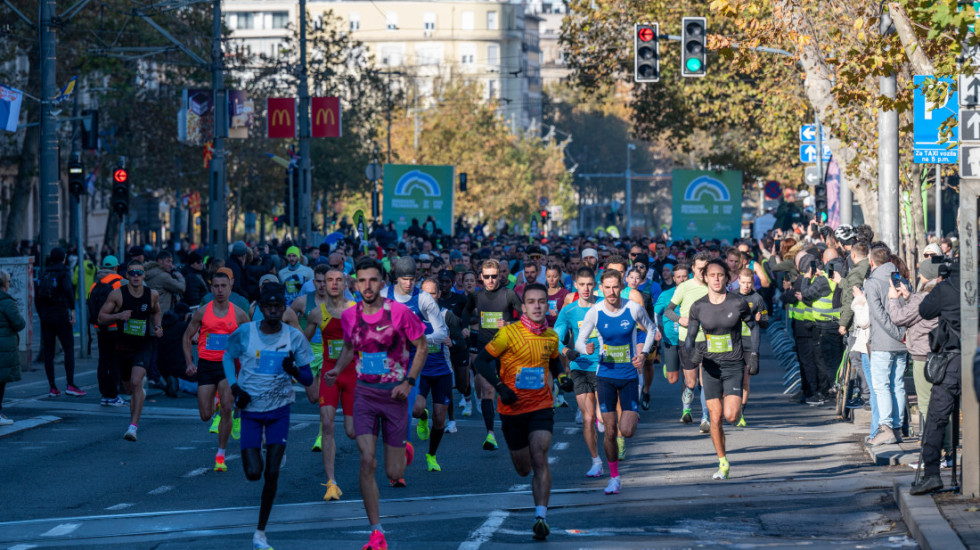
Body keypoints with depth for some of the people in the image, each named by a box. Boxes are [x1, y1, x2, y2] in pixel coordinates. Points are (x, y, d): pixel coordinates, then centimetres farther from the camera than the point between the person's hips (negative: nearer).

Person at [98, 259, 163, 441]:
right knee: (130, 388, 15)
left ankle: (133, 427, -22)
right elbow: (101, 317, -4)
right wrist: (118, 315, -22)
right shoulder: (117, 294, -8)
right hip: (123, 347, 1)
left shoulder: (152, 295, -2)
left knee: (136, 382, -22)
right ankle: (141, 393, 54)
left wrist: (158, 326, 0)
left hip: (143, 346, -1)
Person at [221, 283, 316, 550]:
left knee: (272, 472, -6)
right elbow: (227, 357, 11)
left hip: (279, 409, 0)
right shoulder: (244, 333, -9)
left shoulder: (294, 337, -7)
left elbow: (309, 381, -4)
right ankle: (254, 452, 33)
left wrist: (294, 370, -27)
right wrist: (234, 387, -5)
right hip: (250, 409, 0)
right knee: (253, 472, -7)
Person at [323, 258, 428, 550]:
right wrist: (337, 370, -1)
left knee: (394, 473, 3)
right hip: (365, 394, 2)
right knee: (367, 461, -15)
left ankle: (403, 452, 44)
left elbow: (422, 346, -2)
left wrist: (409, 382, -11)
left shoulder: (399, 312, -13)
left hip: (394, 394, -2)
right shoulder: (349, 315, -2)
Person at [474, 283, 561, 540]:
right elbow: (482, 360, -9)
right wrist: (500, 387, -20)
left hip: (541, 406, 1)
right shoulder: (509, 333, -12)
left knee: (539, 458, -19)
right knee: (523, 468, 10)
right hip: (512, 409, -1)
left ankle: (541, 516, -21)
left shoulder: (551, 336, 2)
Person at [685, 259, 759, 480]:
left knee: (731, 416, -15)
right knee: (715, 419, 1)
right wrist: (693, 352, -18)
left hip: (734, 365, -2)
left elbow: (753, 327, 8)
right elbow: (690, 338, 3)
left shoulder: (738, 303, -6)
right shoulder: (698, 307, -2)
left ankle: (737, 404, 24)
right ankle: (723, 464, 16)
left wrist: (754, 354, 1)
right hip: (711, 366, 2)